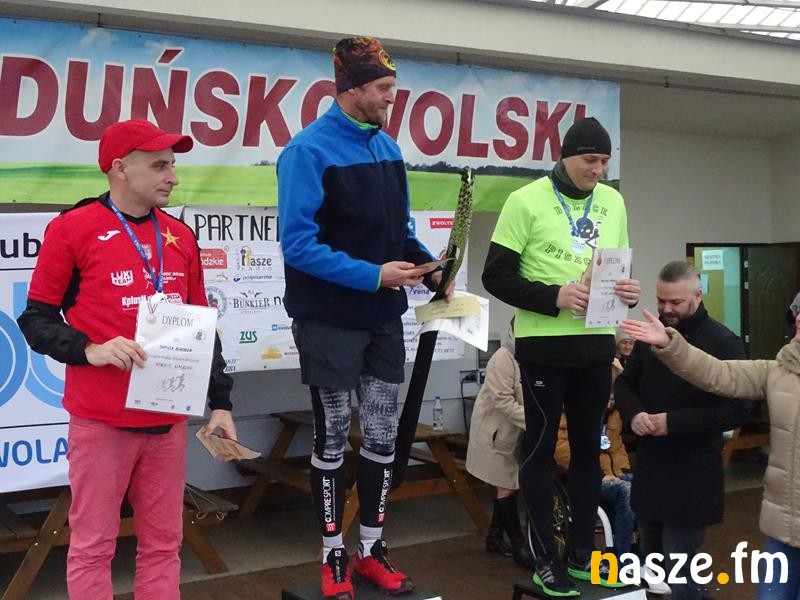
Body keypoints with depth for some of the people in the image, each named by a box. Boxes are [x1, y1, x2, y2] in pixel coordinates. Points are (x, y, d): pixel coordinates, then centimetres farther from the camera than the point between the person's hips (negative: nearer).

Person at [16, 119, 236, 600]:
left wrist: (220, 402, 9)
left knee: (164, 542, 11)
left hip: (169, 419, 5)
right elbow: (36, 319, -3)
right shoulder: (72, 229, -4)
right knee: (93, 545, 4)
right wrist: (89, 350, -20)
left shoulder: (181, 237, 10)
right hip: (100, 419, -4)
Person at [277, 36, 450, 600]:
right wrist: (372, 275, -24)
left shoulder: (388, 147, 7)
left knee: (383, 434, 11)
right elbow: (298, 245, -21)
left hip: (384, 316, 6)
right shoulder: (308, 151, -15)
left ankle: (372, 549, 25)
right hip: (330, 319, -6)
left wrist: (427, 265, -4)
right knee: (332, 436, 6)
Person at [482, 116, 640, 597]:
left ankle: (583, 554, 25)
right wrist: (554, 297, -21)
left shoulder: (612, 202, 8)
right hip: (544, 345, -5)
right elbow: (496, 276, -10)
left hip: (597, 344, 5)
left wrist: (628, 291, -6)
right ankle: (546, 561, 14)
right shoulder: (527, 201, -8)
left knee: (588, 446, 12)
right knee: (542, 447, 4)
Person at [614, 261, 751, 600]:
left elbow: (738, 410, -17)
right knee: (652, 562, 18)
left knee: (679, 572, -2)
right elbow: (624, 384, 14)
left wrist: (674, 422, -22)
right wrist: (633, 414, -9)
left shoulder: (723, 343, -11)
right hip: (648, 469, 6)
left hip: (691, 477, -6)